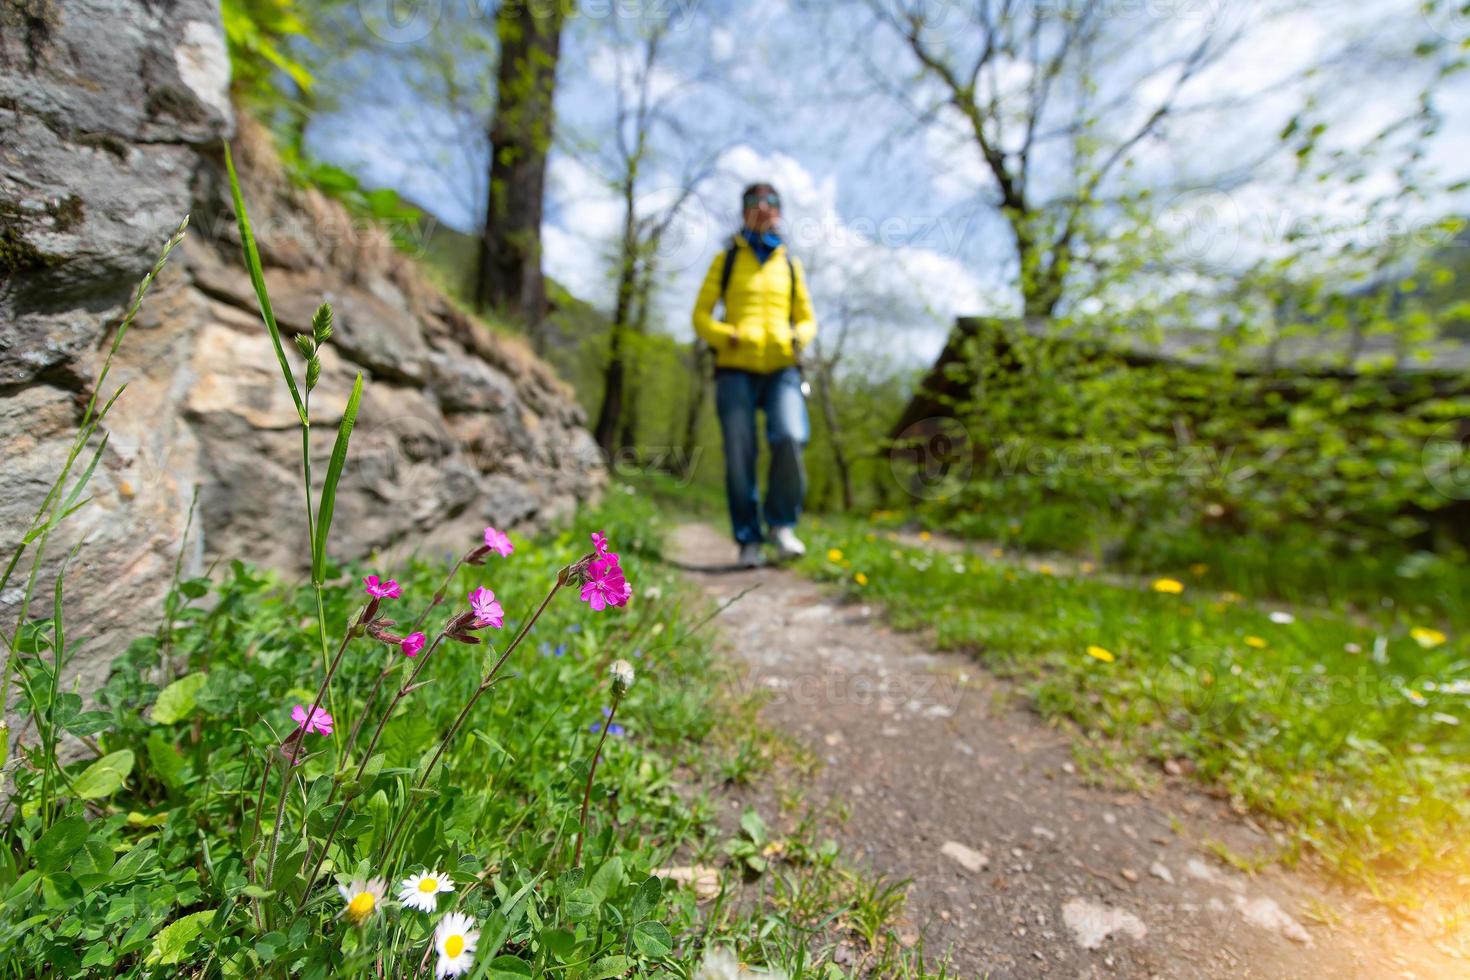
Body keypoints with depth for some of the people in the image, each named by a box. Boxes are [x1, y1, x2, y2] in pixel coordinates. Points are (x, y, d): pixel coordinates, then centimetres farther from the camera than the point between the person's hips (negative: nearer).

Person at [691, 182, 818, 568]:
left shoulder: (790, 265, 20)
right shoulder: (726, 260, 14)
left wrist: (799, 337, -2)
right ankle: (749, 541, 5)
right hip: (736, 369, -1)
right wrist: (727, 336, -12)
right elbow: (700, 316, 9)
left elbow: (807, 319, 22)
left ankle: (782, 524, -4)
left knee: (790, 438, -23)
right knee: (740, 456, -7)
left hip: (782, 368, 1)